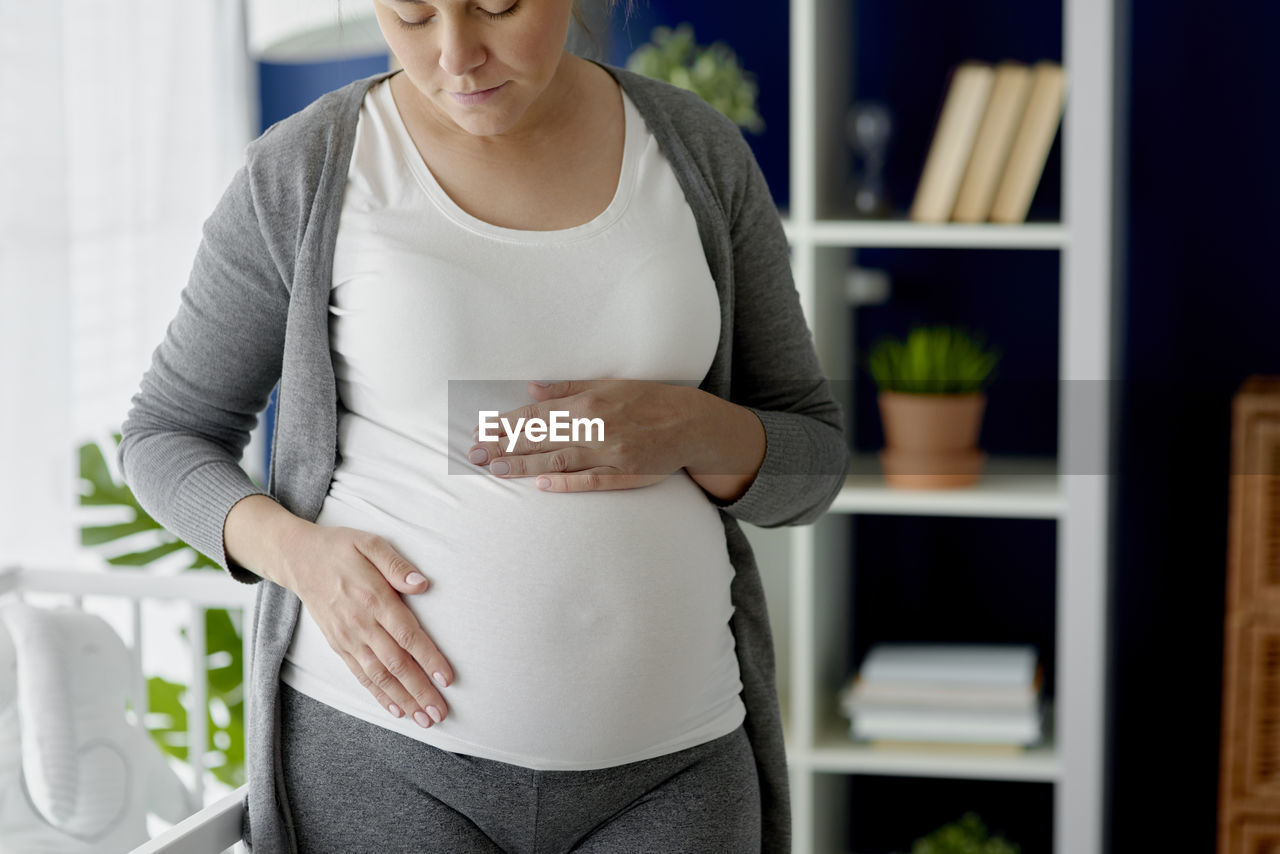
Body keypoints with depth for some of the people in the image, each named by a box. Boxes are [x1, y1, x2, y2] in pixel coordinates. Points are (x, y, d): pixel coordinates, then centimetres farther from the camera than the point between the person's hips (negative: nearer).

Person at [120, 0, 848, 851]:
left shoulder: (699, 153, 2)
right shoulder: (306, 171, -5)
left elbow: (804, 462, 6)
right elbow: (167, 442, 5)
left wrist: (686, 430, -17)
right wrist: (298, 554, -16)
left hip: (657, 761, 2)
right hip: (384, 734, -2)